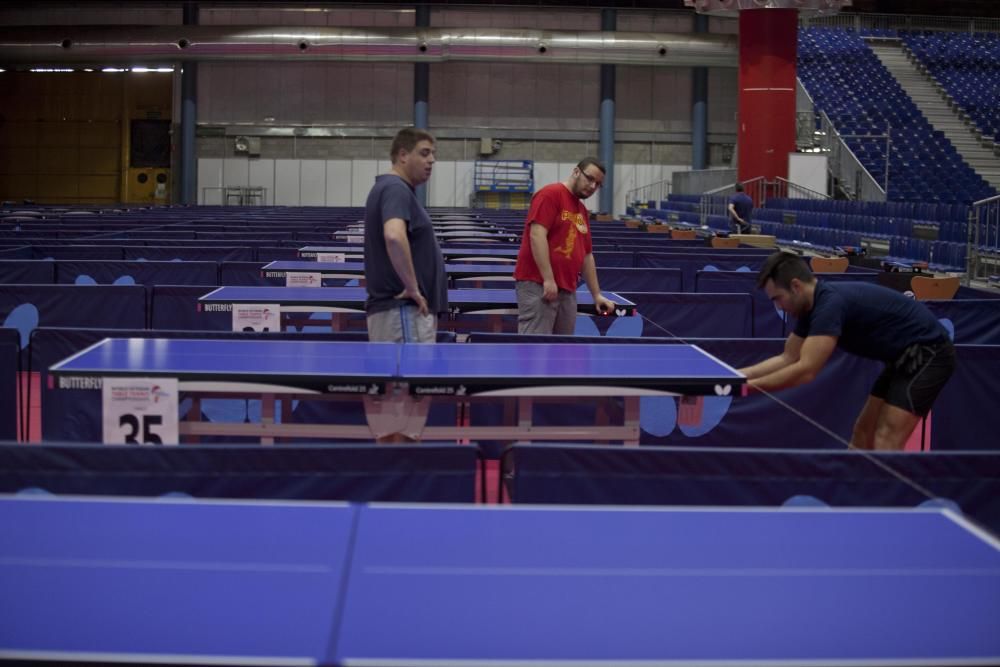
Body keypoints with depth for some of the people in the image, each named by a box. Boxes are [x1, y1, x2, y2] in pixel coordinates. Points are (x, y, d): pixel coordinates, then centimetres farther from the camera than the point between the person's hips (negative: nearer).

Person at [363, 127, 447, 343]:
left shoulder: (387, 188, 19)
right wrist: (412, 288, -23)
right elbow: (394, 237, -32)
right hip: (403, 311, -10)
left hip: (390, 308, 10)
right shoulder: (396, 189, -13)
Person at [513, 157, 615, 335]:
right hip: (538, 285, -9)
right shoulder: (550, 194, -6)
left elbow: (586, 255, 24)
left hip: (567, 290, 9)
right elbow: (537, 235, -16)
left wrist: (597, 294, 20)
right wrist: (548, 279, -21)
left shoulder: (582, 210, 21)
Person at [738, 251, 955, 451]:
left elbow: (805, 371, -32)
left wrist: (746, 387, -26)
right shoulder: (811, 306, 4)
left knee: (886, 442, -17)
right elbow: (788, 359, 11)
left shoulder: (831, 303, -27)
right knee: (864, 432, 12)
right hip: (904, 357, 10)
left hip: (928, 353, -10)